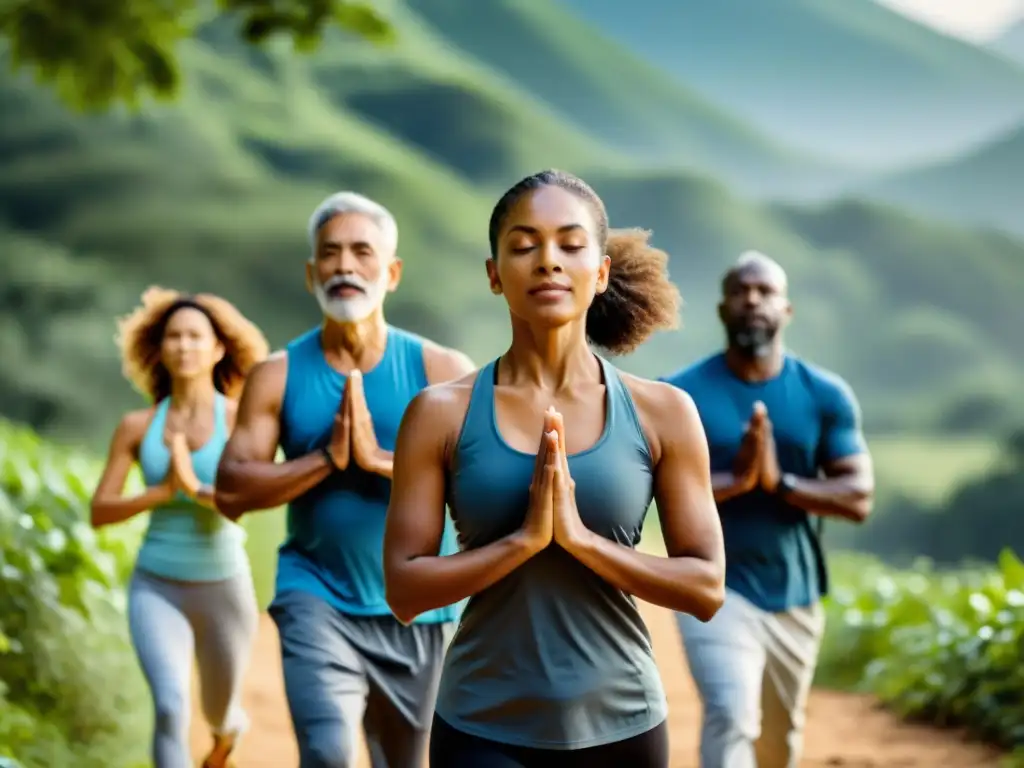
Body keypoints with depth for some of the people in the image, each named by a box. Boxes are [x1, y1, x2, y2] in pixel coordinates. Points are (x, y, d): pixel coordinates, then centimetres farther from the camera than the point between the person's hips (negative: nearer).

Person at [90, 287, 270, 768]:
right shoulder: (137, 427, -2)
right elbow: (99, 512, -3)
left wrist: (195, 486, -31)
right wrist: (162, 491, -15)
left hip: (223, 588, 0)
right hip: (156, 588, 0)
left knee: (219, 713, 22)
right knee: (171, 706, -24)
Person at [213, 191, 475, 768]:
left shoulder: (444, 371, -2)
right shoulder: (278, 377, 0)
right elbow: (232, 492, -6)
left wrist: (380, 459, -20)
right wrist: (326, 458, -17)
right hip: (318, 599, -1)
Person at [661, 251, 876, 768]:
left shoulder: (825, 395, 0)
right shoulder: (682, 394, -6)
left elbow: (859, 496, -6)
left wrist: (780, 481, -20)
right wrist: (736, 478, -25)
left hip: (796, 595, 4)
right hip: (715, 589, -3)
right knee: (731, 718, -22)